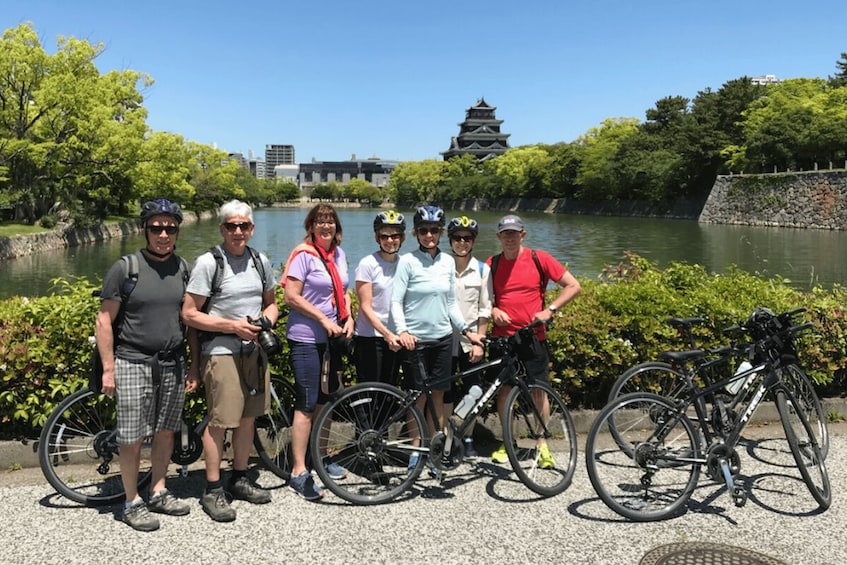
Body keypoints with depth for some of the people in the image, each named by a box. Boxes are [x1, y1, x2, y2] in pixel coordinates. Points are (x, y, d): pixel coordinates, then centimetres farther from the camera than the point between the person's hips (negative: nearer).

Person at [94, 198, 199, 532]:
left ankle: (158, 492, 28)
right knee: (132, 438, 1)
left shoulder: (183, 269, 6)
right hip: (133, 364, -4)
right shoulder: (125, 268, -6)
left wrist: (194, 366, 8)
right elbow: (104, 321, -5)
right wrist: (108, 369, -9)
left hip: (173, 365, 4)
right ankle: (132, 503, 16)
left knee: (165, 431, 13)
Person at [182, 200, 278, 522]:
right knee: (219, 421, -4)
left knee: (248, 417, 13)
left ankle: (240, 479, 29)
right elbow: (189, 314, -10)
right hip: (221, 352, -6)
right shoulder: (208, 262, -9)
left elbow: (271, 303, 20)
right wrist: (232, 326, -17)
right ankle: (213, 491, 10)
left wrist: (265, 321, -2)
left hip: (254, 350, 6)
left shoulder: (260, 262, 8)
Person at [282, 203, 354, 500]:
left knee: (326, 400, 15)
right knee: (307, 404, -5)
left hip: (332, 338, 7)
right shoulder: (303, 254, -11)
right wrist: (324, 320, -19)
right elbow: (291, 297, -16)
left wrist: (348, 319, 2)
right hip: (306, 339, -7)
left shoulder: (339, 254, 10)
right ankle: (299, 473, 2)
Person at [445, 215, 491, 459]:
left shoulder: (482, 269, 0)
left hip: (471, 340, 1)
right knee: (445, 392, 6)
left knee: (471, 392, 8)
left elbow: (484, 309, 0)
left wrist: (479, 342, -5)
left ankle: (468, 439, 23)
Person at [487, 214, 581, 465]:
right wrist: (493, 310, -7)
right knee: (504, 389, 7)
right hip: (502, 336, 2)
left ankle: (542, 444, 17)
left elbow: (573, 286, -2)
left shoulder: (539, 259, -3)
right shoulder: (492, 264, 4)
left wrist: (549, 309, -12)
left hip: (534, 336, -2)